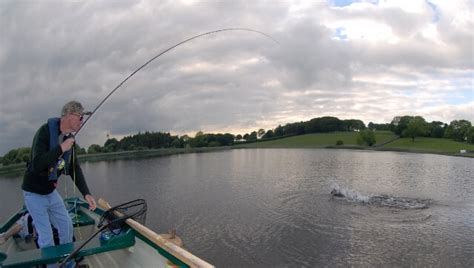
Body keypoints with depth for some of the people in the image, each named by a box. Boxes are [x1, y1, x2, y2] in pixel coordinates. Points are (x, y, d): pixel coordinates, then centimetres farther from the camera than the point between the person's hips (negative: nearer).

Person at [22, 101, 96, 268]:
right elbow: (37, 164, -35)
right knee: (46, 238, -3)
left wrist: (86, 193, -11)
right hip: (34, 193, -7)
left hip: (51, 191, 7)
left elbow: (75, 169, -2)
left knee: (66, 226, 13)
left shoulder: (69, 138, -2)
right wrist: (61, 149, -31)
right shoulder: (45, 131, -24)